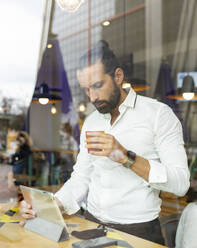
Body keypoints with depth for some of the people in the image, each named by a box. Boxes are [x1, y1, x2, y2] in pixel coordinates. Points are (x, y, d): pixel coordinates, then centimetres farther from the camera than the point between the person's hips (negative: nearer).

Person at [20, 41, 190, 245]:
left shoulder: (158, 113, -6)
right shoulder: (90, 122, 12)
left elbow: (181, 183, -13)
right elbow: (80, 178, 11)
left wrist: (126, 157, -23)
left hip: (138, 229, -4)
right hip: (92, 221, 5)